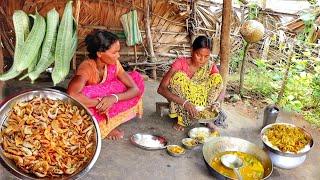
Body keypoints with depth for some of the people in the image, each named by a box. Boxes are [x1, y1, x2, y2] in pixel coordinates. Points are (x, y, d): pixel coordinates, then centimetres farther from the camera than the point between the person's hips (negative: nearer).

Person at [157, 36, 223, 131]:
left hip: (200, 101, 3)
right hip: (180, 101, -2)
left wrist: (215, 103, -30)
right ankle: (182, 118, -15)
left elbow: (220, 90, -7)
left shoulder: (211, 67, -11)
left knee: (216, 77, -18)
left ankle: (207, 119, -7)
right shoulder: (180, 63, -21)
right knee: (179, 76, -30)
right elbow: (161, 89, -29)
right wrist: (184, 102, -41)